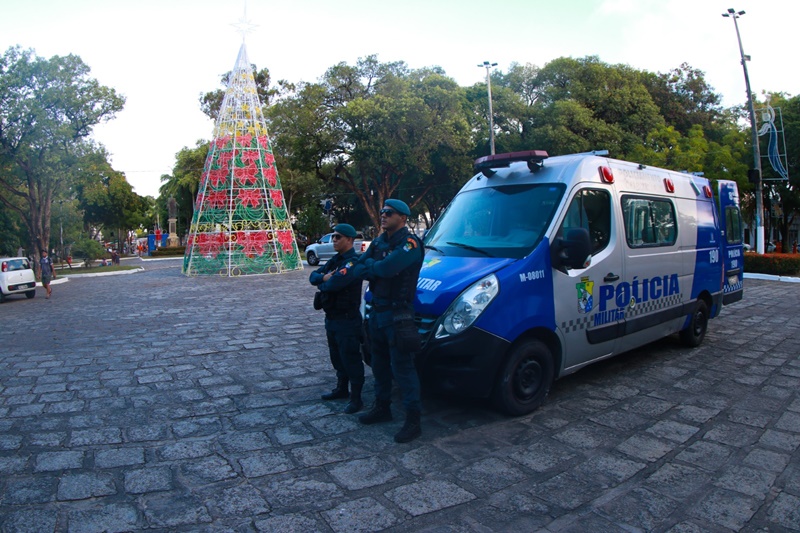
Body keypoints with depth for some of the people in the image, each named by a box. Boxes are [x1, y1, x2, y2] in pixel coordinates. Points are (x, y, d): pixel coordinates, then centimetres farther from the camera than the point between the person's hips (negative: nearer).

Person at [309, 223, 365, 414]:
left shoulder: (353, 262, -18)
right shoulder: (335, 260, 13)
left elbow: (334, 284, -29)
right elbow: (313, 276, 9)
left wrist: (322, 283, -6)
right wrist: (324, 278, -13)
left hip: (347, 319, -10)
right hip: (331, 317, 10)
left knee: (351, 359, -1)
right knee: (337, 357, 21)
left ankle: (356, 399, 9)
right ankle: (342, 389, 37)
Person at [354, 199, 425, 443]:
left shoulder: (409, 243, -14)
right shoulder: (378, 242, 13)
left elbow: (386, 268, -28)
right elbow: (359, 268, 5)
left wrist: (370, 265, -8)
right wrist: (377, 268, -16)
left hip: (398, 314, -9)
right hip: (377, 311, 9)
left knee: (402, 367, -5)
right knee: (379, 363, 19)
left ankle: (413, 420, 6)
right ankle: (382, 407, 36)